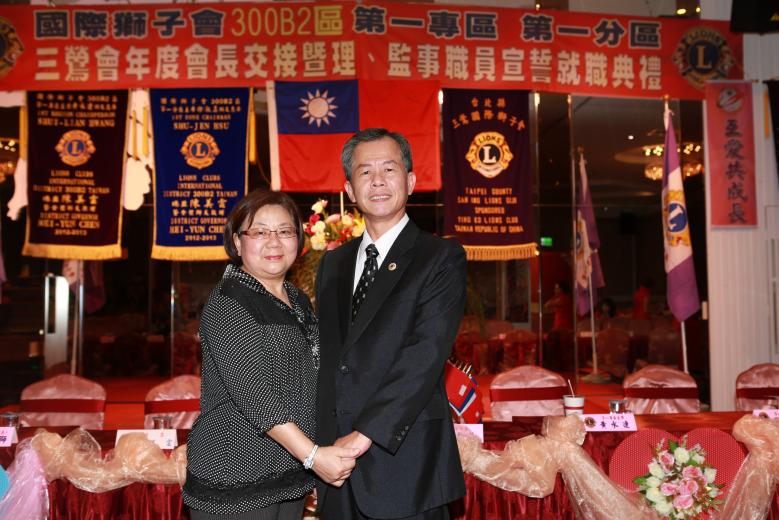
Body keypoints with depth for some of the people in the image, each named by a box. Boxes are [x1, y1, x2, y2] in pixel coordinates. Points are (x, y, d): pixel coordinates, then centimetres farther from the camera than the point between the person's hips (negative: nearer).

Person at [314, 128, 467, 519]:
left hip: (404, 462, -5)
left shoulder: (441, 258, -5)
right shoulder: (333, 264, 13)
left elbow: (426, 354, -16)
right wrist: (322, 443, 5)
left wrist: (365, 432, -20)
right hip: (335, 454, 5)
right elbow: (324, 355, 13)